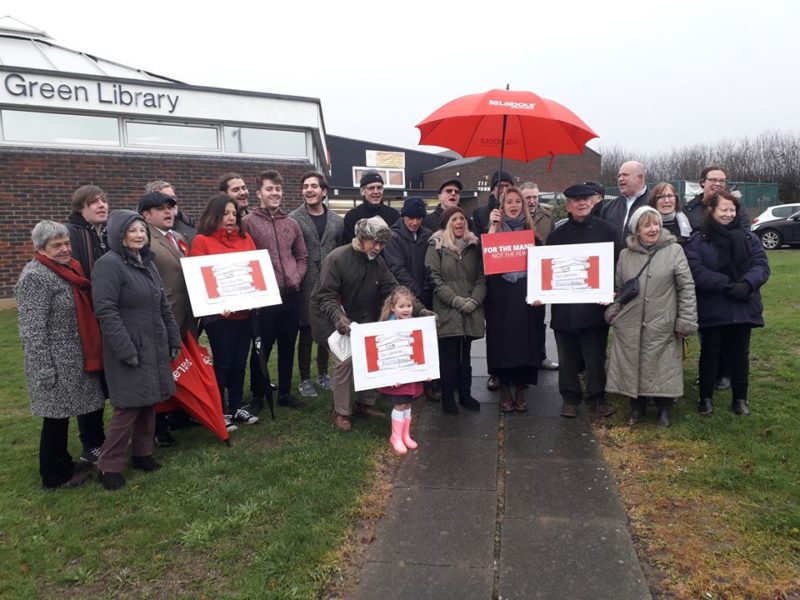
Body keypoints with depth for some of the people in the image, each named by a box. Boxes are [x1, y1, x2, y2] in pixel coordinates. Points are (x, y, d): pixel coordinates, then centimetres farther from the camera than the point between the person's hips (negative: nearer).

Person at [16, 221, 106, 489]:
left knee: (62, 414, 18)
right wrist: (44, 369, -20)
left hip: (74, 359, 9)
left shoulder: (68, 269, 12)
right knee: (56, 416, 2)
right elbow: (33, 330, -20)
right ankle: (55, 475, 15)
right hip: (56, 363, -9)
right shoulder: (35, 277, -16)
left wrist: (90, 354, 22)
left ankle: (63, 463, 31)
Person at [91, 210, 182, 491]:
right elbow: (106, 311, -19)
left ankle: (143, 453, 27)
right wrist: (126, 349, -22)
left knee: (149, 404, 13)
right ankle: (109, 467, 7)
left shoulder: (147, 263, 15)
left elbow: (163, 306, 19)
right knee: (128, 408, -6)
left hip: (154, 348, 8)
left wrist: (173, 339, 14)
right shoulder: (109, 264, -12)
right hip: (129, 350, -8)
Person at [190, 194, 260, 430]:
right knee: (222, 362, 2)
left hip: (244, 311, 5)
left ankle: (236, 408, 25)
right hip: (219, 313, -5)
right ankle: (221, 412, 15)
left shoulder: (245, 239, 13)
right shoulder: (202, 241, -3)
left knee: (239, 362, 12)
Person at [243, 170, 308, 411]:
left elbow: (302, 256, 17)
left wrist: (297, 277, 2)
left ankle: (285, 392, 28)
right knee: (262, 348, 6)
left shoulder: (291, 224, 11)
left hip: (291, 295, 5)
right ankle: (258, 395, 21)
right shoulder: (248, 222, -4)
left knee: (287, 347, 13)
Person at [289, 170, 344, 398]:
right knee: (306, 333, 5)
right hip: (306, 287, -3)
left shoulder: (337, 221, 6)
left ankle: (323, 374, 30)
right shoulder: (293, 219, -6)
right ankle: (305, 379, 19)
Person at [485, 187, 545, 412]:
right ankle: (505, 390, 15)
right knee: (501, 341, 2)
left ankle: (520, 390, 15)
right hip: (500, 295, -1)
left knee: (525, 341, 2)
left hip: (526, 295, 1)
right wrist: (493, 226, -12)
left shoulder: (530, 231, 10)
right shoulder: (496, 229, 7)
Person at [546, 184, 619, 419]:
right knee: (568, 356, 10)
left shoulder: (607, 230, 3)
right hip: (564, 307, 2)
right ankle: (570, 397, 22)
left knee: (595, 356, 6)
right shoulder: (557, 235, 8)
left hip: (596, 304, -2)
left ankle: (597, 396, 22)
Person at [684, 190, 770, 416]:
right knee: (710, 353, 9)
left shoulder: (749, 238, 7)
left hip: (743, 308, 3)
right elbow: (696, 271, -15)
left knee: (739, 354, 13)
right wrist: (727, 284, -23)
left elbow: (761, 265, -1)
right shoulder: (697, 241, -4)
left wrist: (746, 283, -21)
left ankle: (740, 398, 27)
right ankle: (706, 397, 22)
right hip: (711, 310, -3)